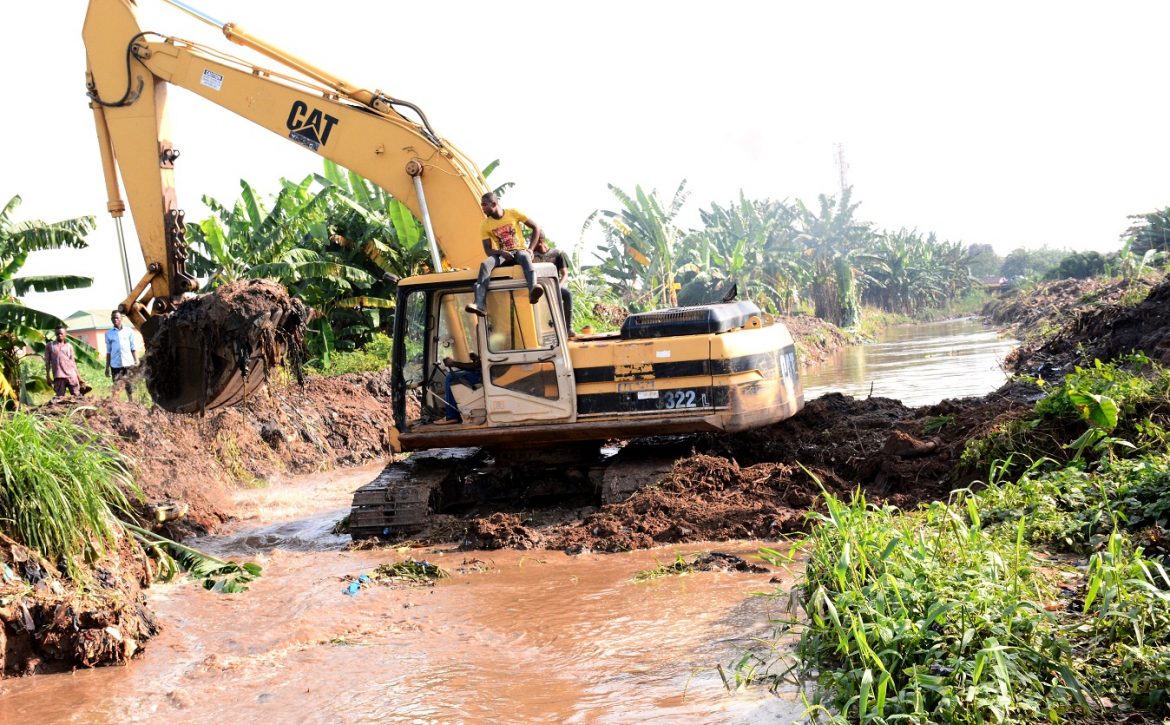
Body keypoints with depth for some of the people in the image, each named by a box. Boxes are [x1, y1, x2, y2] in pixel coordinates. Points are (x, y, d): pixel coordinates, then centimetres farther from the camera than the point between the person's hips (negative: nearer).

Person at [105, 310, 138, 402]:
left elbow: (133, 348, 6)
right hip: (115, 365, 0)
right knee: (115, 388, -2)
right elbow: (108, 352, 10)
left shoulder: (128, 331, 6)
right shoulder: (108, 333, 8)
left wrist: (136, 362, -3)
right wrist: (107, 367, 6)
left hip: (128, 363, 0)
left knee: (129, 386, 3)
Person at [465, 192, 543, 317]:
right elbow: (488, 250, 0)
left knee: (525, 256, -40)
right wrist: (501, 252, -22)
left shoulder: (513, 213, -1)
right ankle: (480, 305, -47)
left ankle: (533, 290, -67)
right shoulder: (485, 225, 3)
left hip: (520, 251, -2)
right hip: (502, 255, 2)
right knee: (485, 264, -31)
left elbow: (536, 227, 2)